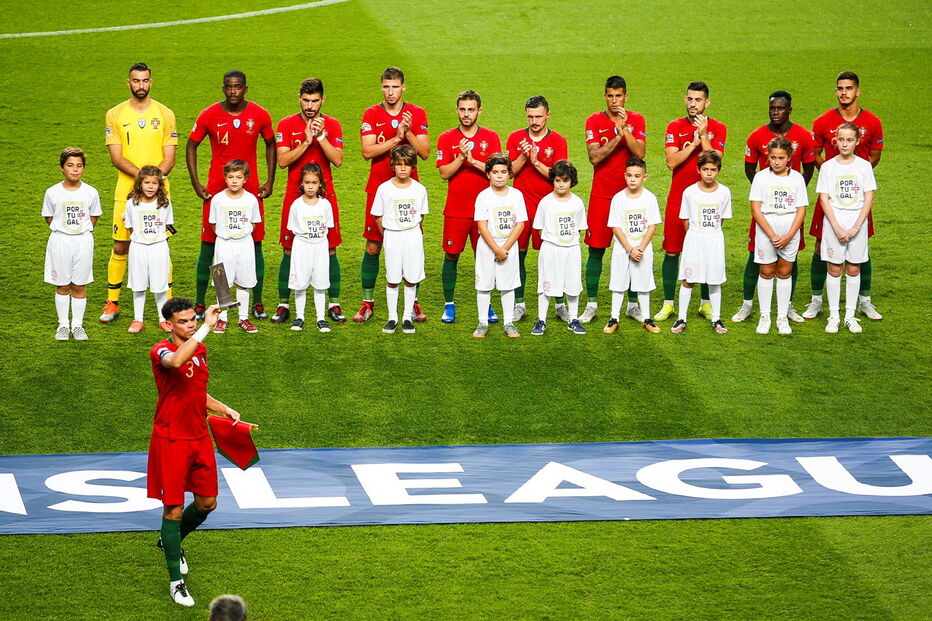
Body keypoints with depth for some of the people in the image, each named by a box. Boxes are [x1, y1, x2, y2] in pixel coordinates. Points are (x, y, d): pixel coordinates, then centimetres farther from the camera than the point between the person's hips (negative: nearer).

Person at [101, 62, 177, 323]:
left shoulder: (165, 114, 4)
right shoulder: (115, 114, 3)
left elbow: (169, 159, 0)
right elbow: (116, 157, -4)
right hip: (126, 191, 0)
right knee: (120, 247, 3)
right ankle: (112, 303, 13)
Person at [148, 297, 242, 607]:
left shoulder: (200, 349, 8)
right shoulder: (161, 351, -16)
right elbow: (176, 362, -43)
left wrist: (225, 409, 11)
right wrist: (206, 327, -42)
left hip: (199, 437, 7)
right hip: (171, 440, -7)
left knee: (206, 503, 14)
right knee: (173, 509, -2)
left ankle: (171, 541, 43)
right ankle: (176, 581, 8)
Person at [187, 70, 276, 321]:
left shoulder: (259, 115, -1)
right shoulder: (209, 116, -4)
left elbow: (270, 145, 12)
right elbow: (191, 146, 6)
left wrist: (270, 181, 6)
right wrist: (195, 183, -1)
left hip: (250, 189, 1)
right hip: (216, 188, -1)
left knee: (255, 245, 2)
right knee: (208, 245, 0)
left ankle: (257, 303, 11)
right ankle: (199, 304, 8)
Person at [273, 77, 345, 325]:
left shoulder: (332, 125, 3)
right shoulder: (286, 125, 1)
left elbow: (338, 160, -7)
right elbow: (283, 160, -8)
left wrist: (321, 136, -17)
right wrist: (306, 141, -18)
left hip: (325, 195, 1)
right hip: (295, 194, 0)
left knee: (329, 250, 1)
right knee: (289, 251, 0)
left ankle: (334, 305, 8)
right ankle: (283, 306, 7)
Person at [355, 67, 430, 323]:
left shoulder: (417, 114, 3)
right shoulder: (371, 115, 2)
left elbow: (424, 152, -3)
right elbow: (367, 151, -9)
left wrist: (408, 133, -16)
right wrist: (396, 138, -17)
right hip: (378, 188, 0)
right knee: (373, 247, 0)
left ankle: (413, 302, 11)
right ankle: (367, 302, 9)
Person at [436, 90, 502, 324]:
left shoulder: (491, 138, 4)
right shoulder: (446, 139, 3)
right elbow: (444, 173, -4)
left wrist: (473, 160, -17)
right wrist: (461, 157, -19)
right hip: (455, 209, 0)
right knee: (451, 255, 0)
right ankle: (449, 305, 10)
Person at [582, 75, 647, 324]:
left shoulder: (636, 120, 3)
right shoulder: (594, 121, 0)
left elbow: (639, 152, -11)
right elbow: (595, 157, -11)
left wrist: (624, 129, -19)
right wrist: (617, 137, -19)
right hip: (601, 194, -1)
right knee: (596, 249, 0)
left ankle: (632, 304, 13)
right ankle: (591, 305, 6)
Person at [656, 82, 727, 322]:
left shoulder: (717, 129, 1)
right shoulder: (675, 127, 3)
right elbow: (671, 162, -10)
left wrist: (703, 135, -18)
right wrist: (694, 142, -16)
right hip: (678, 198, 0)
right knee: (672, 251, 2)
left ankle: (706, 303, 16)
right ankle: (668, 303, 10)